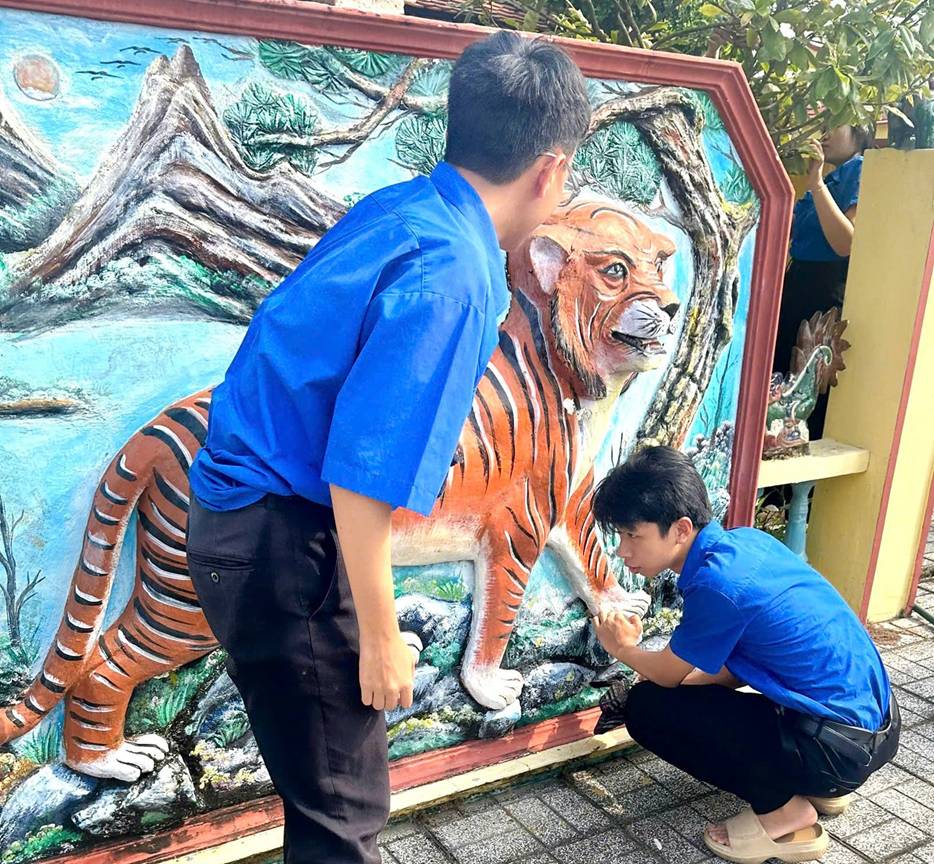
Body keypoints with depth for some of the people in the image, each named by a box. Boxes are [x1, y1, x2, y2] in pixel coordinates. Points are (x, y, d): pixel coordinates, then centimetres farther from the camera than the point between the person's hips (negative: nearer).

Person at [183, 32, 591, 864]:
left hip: (247, 510, 9)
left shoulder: (401, 205, 3)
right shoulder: (451, 276, -25)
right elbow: (362, 475, -26)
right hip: (282, 542, -9)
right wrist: (381, 637, -14)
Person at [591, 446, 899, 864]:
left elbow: (667, 675, -4)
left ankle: (782, 814, 2)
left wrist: (624, 647, 16)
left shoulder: (717, 583, -23)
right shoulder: (744, 540, 2)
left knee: (647, 707, -8)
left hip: (839, 745, -9)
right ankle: (819, 786, 21)